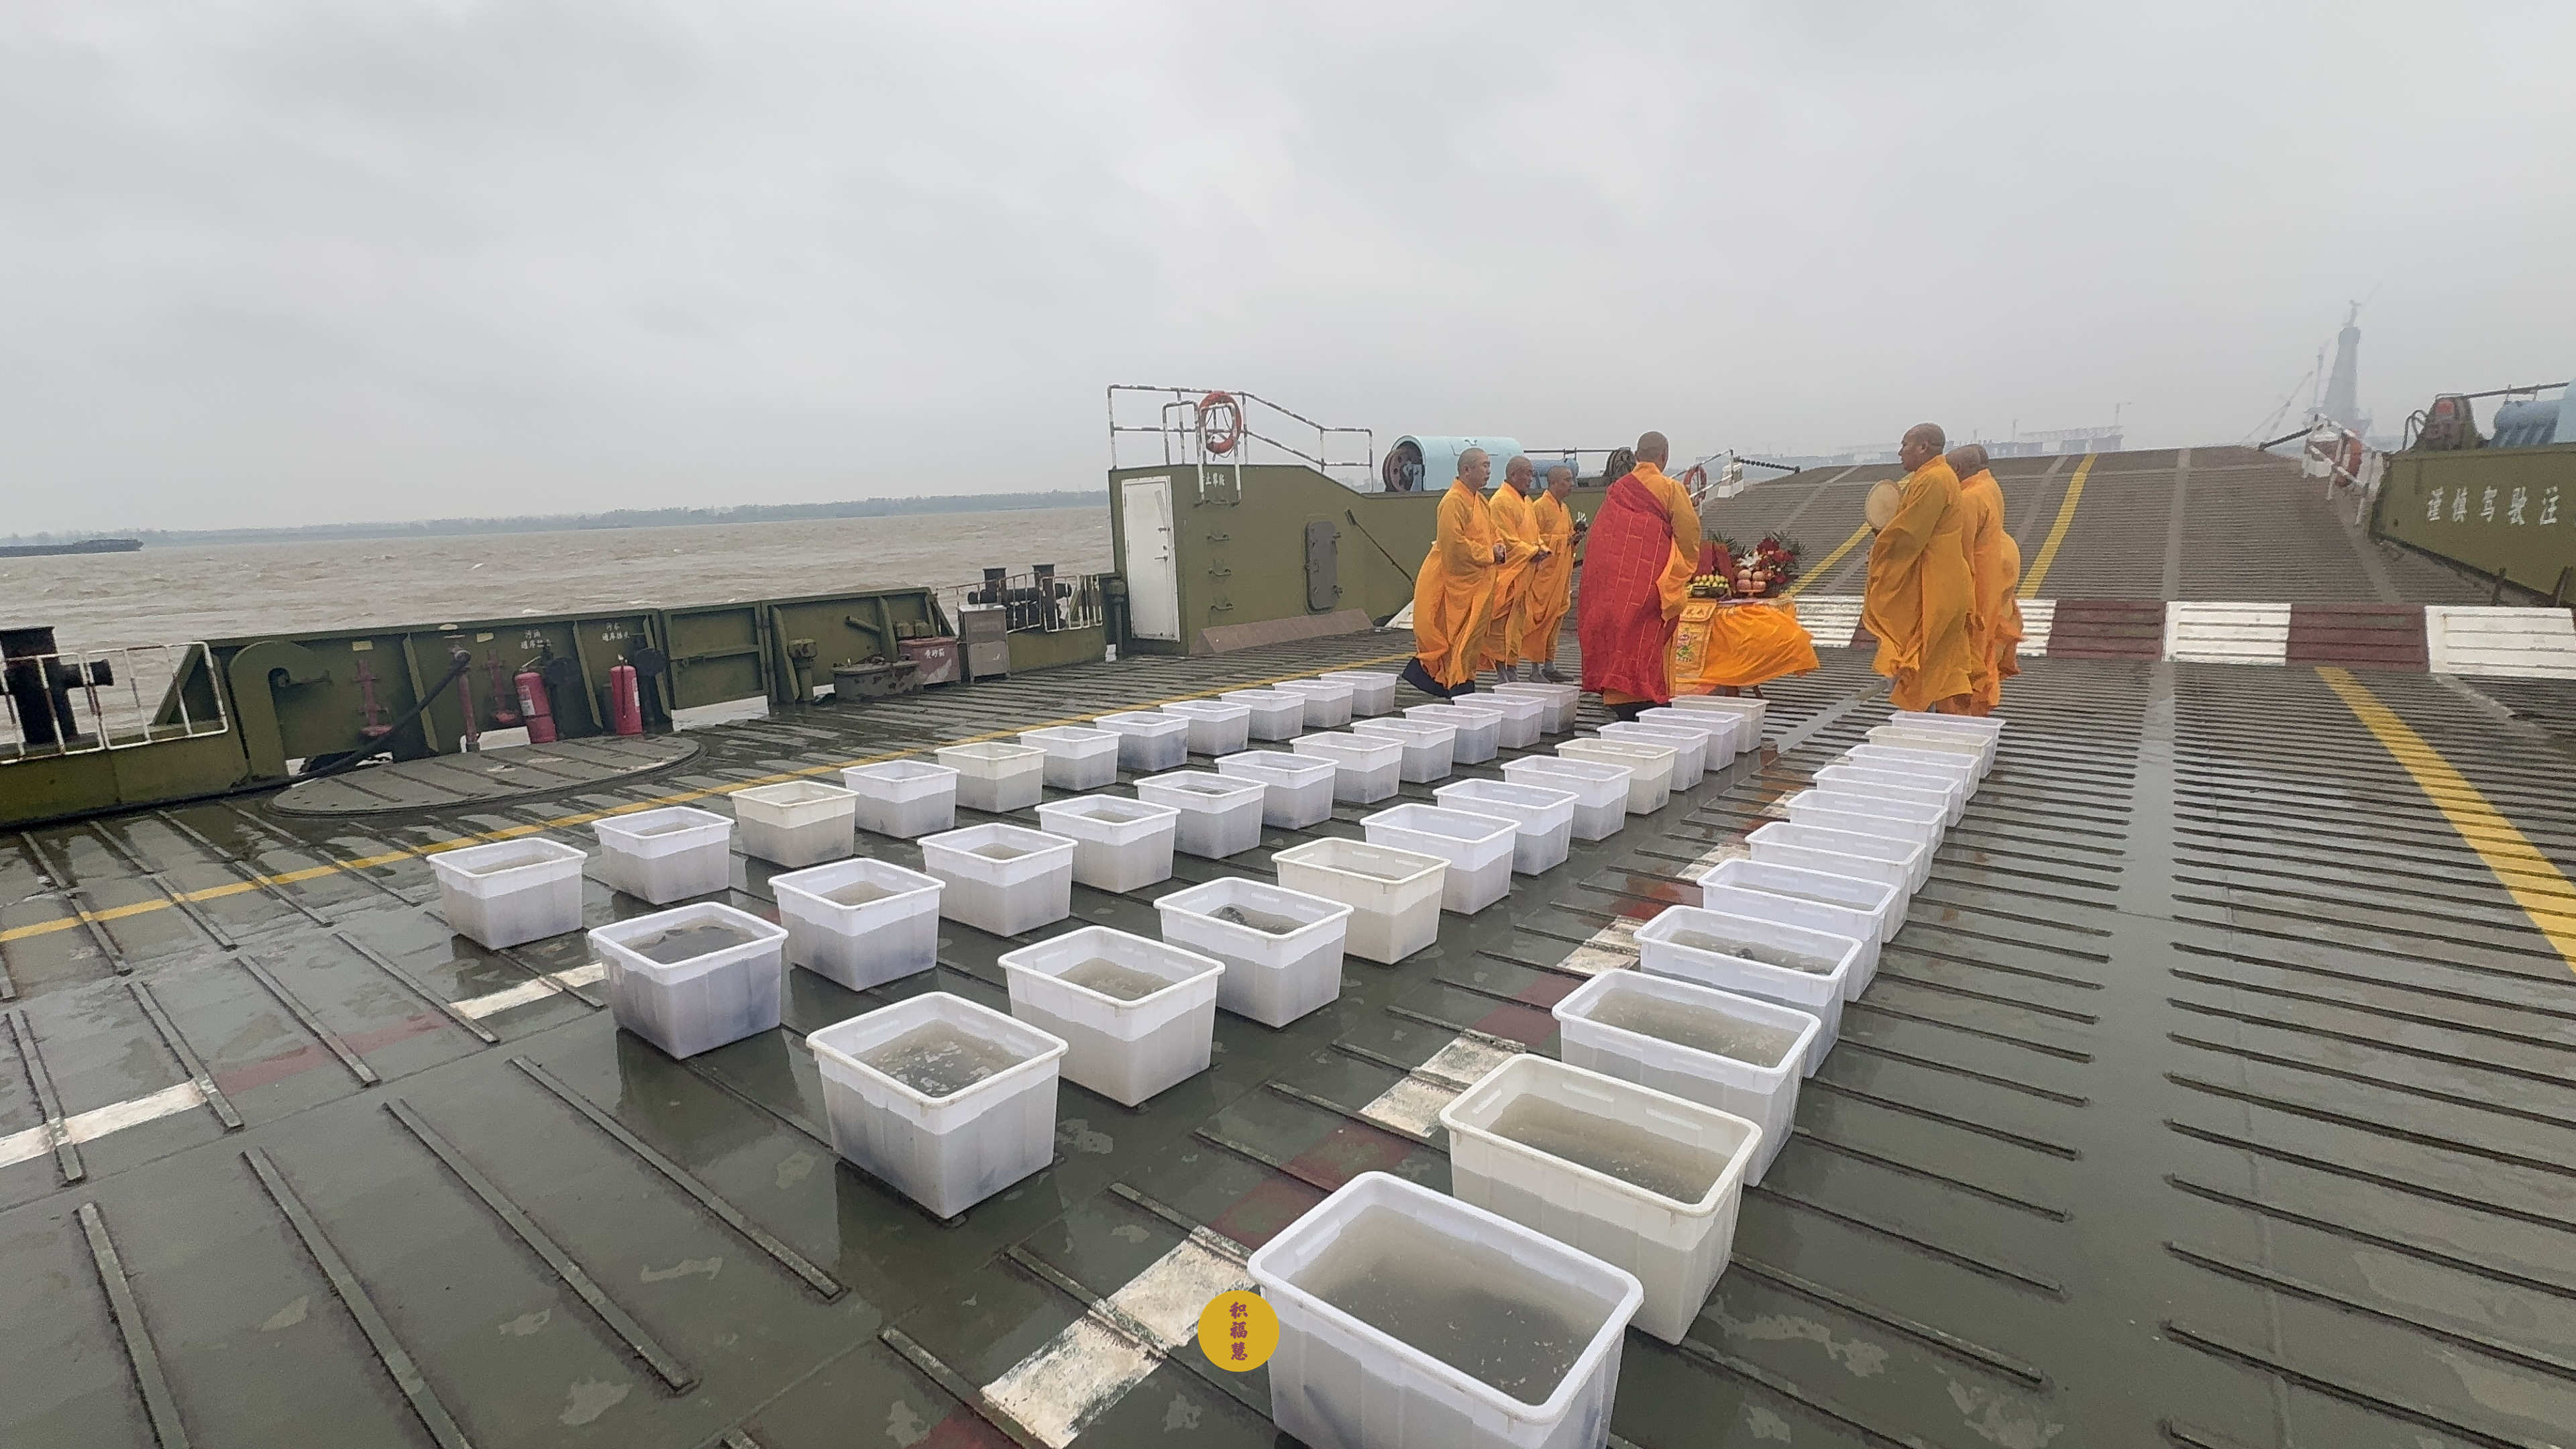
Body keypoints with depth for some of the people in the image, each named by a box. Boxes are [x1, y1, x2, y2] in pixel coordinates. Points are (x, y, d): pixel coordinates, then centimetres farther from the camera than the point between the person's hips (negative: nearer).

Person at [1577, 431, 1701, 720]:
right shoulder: (1671, 490, -5)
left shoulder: (1617, 490, 7)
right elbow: (1689, 535, -3)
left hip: (1613, 578, 4)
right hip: (1654, 578, -4)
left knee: (1617, 633, 8)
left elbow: (1598, 536, 11)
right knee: (1649, 641, -1)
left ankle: (1617, 699, 11)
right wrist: (1683, 572, 12)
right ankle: (1646, 695, -2)